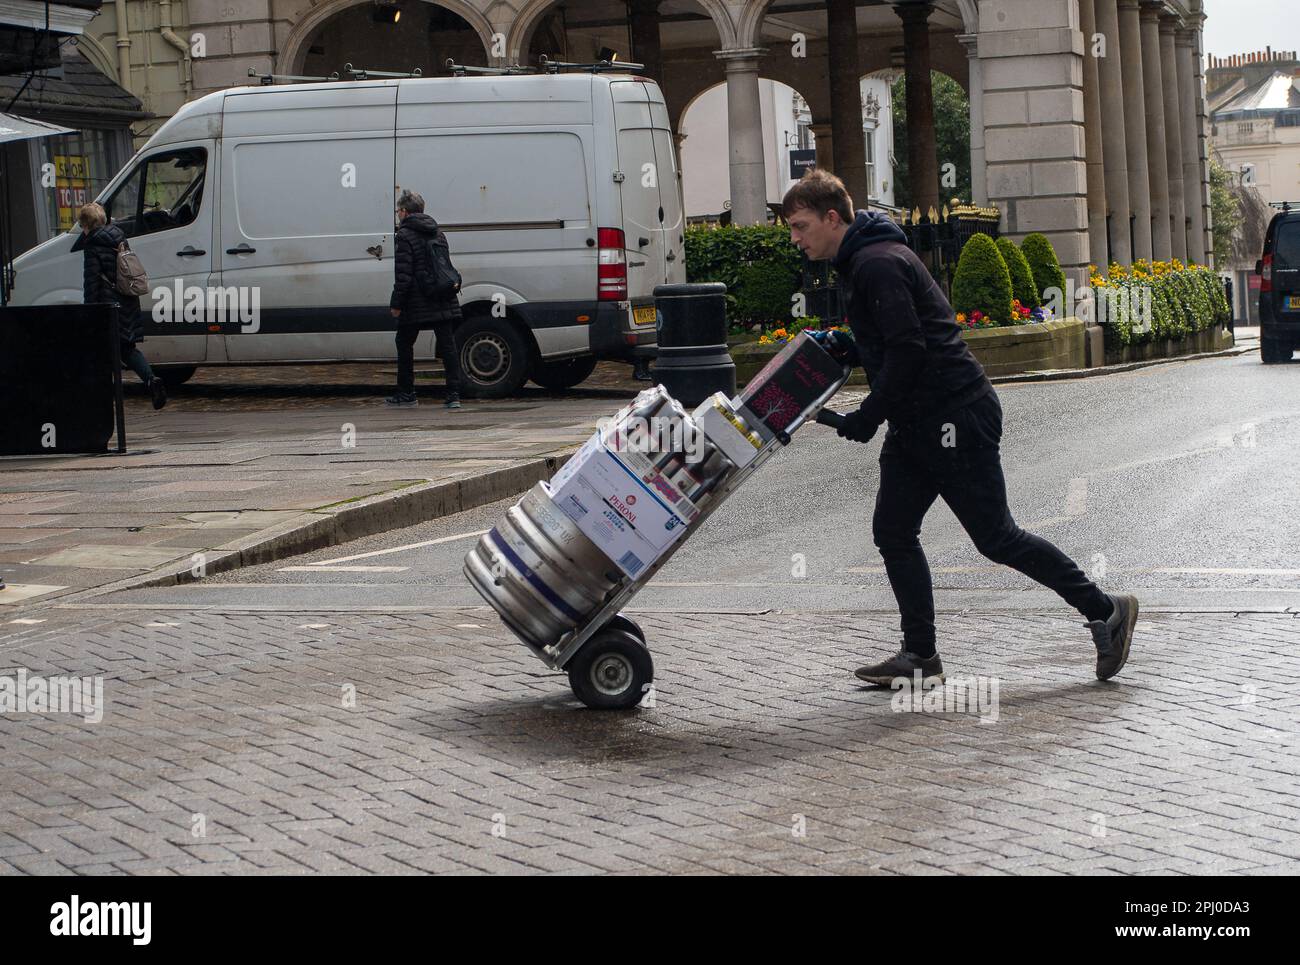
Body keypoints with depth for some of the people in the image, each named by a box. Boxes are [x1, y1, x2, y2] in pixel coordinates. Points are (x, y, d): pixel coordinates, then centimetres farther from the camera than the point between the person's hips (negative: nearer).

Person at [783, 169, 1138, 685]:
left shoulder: (879, 264, -17)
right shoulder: (860, 261, 16)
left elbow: (909, 349, -24)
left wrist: (868, 416, -18)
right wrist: (849, 348, 6)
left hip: (956, 418, -11)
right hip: (916, 424, 11)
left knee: (995, 536, -4)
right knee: (893, 532, 6)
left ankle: (1105, 610, 7)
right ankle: (920, 657, 10)